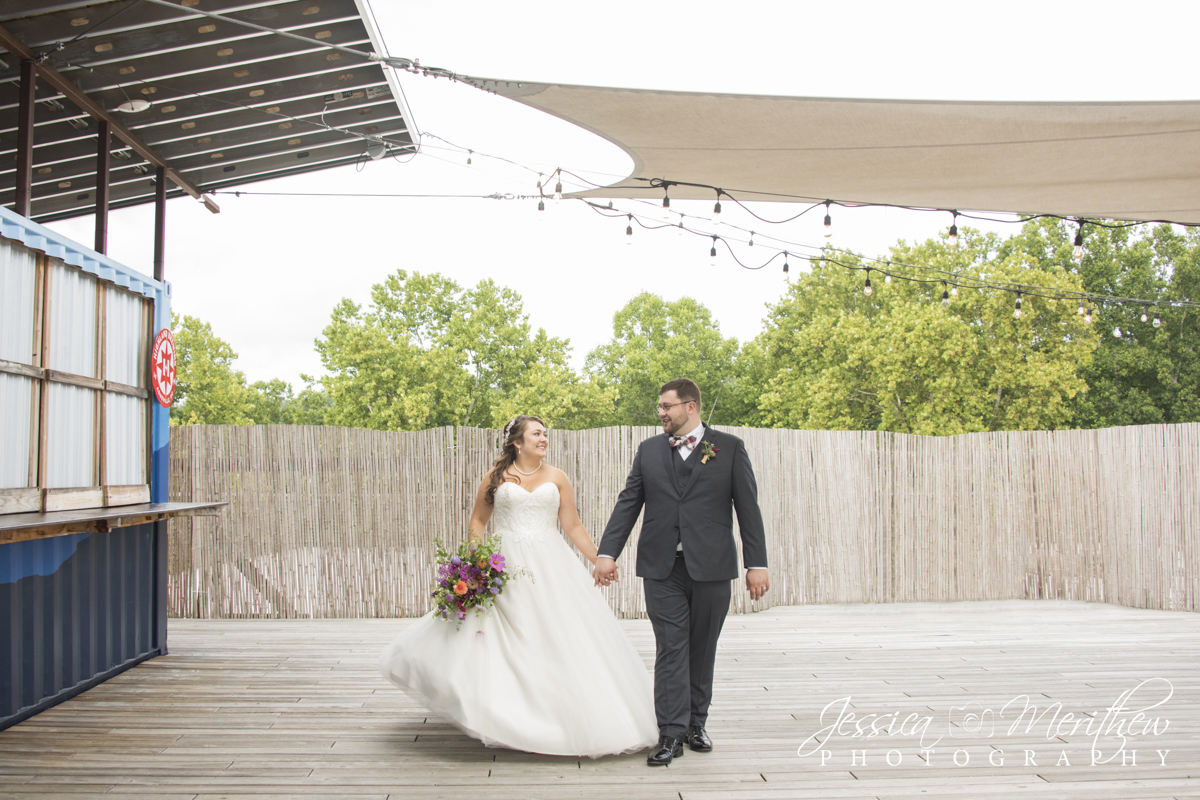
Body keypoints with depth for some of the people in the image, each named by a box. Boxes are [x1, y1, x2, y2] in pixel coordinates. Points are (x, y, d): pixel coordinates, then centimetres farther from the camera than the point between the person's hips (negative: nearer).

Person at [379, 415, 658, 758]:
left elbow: (573, 526, 9)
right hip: (506, 566, -1)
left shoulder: (557, 478, 9)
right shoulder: (496, 477, 5)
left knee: (562, 639, -1)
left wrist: (599, 560, 2)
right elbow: (478, 520, 11)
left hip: (551, 567, 1)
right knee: (507, 641, -4)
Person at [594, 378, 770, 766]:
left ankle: (696, 723, 24)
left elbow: (748, 508, 1)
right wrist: (607, 552, -1)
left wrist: (757, 563, -5)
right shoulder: (649, 450, 10)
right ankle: (672, 734, 2)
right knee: (671, 648, -1)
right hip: (662, 567, 1)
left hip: (711, 566, -1)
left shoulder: (729, 448, 3)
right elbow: (628, 503, 8)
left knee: (702, 648, 9)